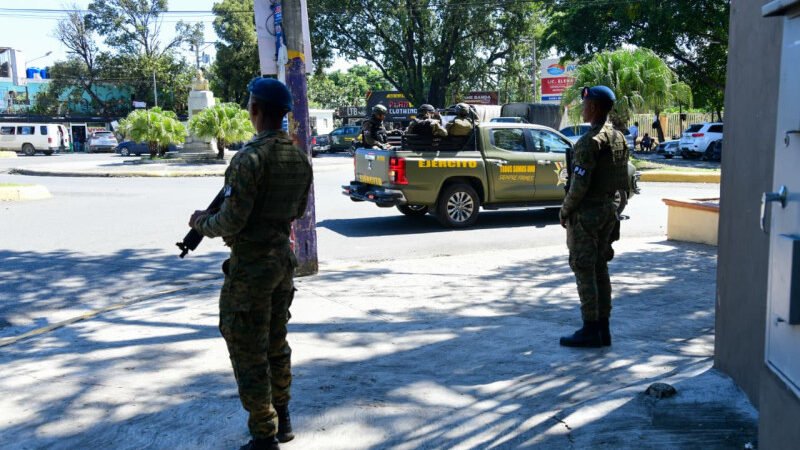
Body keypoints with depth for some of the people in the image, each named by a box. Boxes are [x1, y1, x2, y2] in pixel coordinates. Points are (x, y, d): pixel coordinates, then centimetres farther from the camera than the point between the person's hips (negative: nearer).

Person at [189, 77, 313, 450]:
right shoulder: (300, 158, 4)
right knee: (277, 344, 20)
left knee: (249, 353, 4)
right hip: (283, 259, 8)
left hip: (251, 266, -8)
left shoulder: (250, 158, -21)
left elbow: (231, 221, -21)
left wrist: (202, 223, -2)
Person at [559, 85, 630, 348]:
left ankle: (590, 331, 2)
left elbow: (580, 182, -22)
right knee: (600, 268, 13)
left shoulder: (591, 141, -18)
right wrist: (613, 206, 18)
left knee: (584, 270, -2)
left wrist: (564, 210, -10)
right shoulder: (619, 138, 10)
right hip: (610, 209, 9)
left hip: (586, 212, -9)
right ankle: (603, 329, 18)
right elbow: (624, 179, 14)